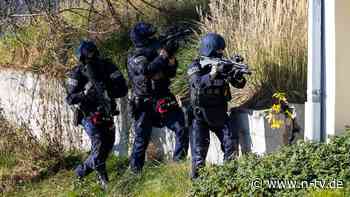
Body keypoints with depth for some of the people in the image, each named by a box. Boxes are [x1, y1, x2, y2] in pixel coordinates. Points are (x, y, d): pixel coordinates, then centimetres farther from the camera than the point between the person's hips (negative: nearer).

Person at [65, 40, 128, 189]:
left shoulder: (106, 67, -7)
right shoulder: (77, 74, -12)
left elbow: (123, 90, -14)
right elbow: (70, 99, -16)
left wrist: (107, 91, -32)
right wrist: (86, 93, -32)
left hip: (106, 115, 4)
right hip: (90, 116, -4)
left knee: (108, 145, 11)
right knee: (99, 145, -17)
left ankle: (82, 170, 30)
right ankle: (104, 181, -4)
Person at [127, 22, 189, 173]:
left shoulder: (154, 54, 10)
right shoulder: (134, 58, -9)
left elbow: (171, 73, 14)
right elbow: (147, 70, -30)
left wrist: (171, 61, -5)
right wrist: (161, 57, -20)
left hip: (164, 102, 6)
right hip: (144, 106, -5)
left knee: (182, 129, -4)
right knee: (142, 138, 0)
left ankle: (179, 162, 4)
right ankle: (135, 170, 10)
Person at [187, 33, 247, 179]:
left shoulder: (223, 65, 2)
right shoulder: (196, 67, -11)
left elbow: (239, 84, -1)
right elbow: (198, 83, -31)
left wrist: (237, 72, -23)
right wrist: (212, 74, -46)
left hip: (219, 114, 4)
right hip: (200, 116, -4)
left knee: (231, 143, -2)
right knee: (200, 149, -8)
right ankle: (196, 176, 5)